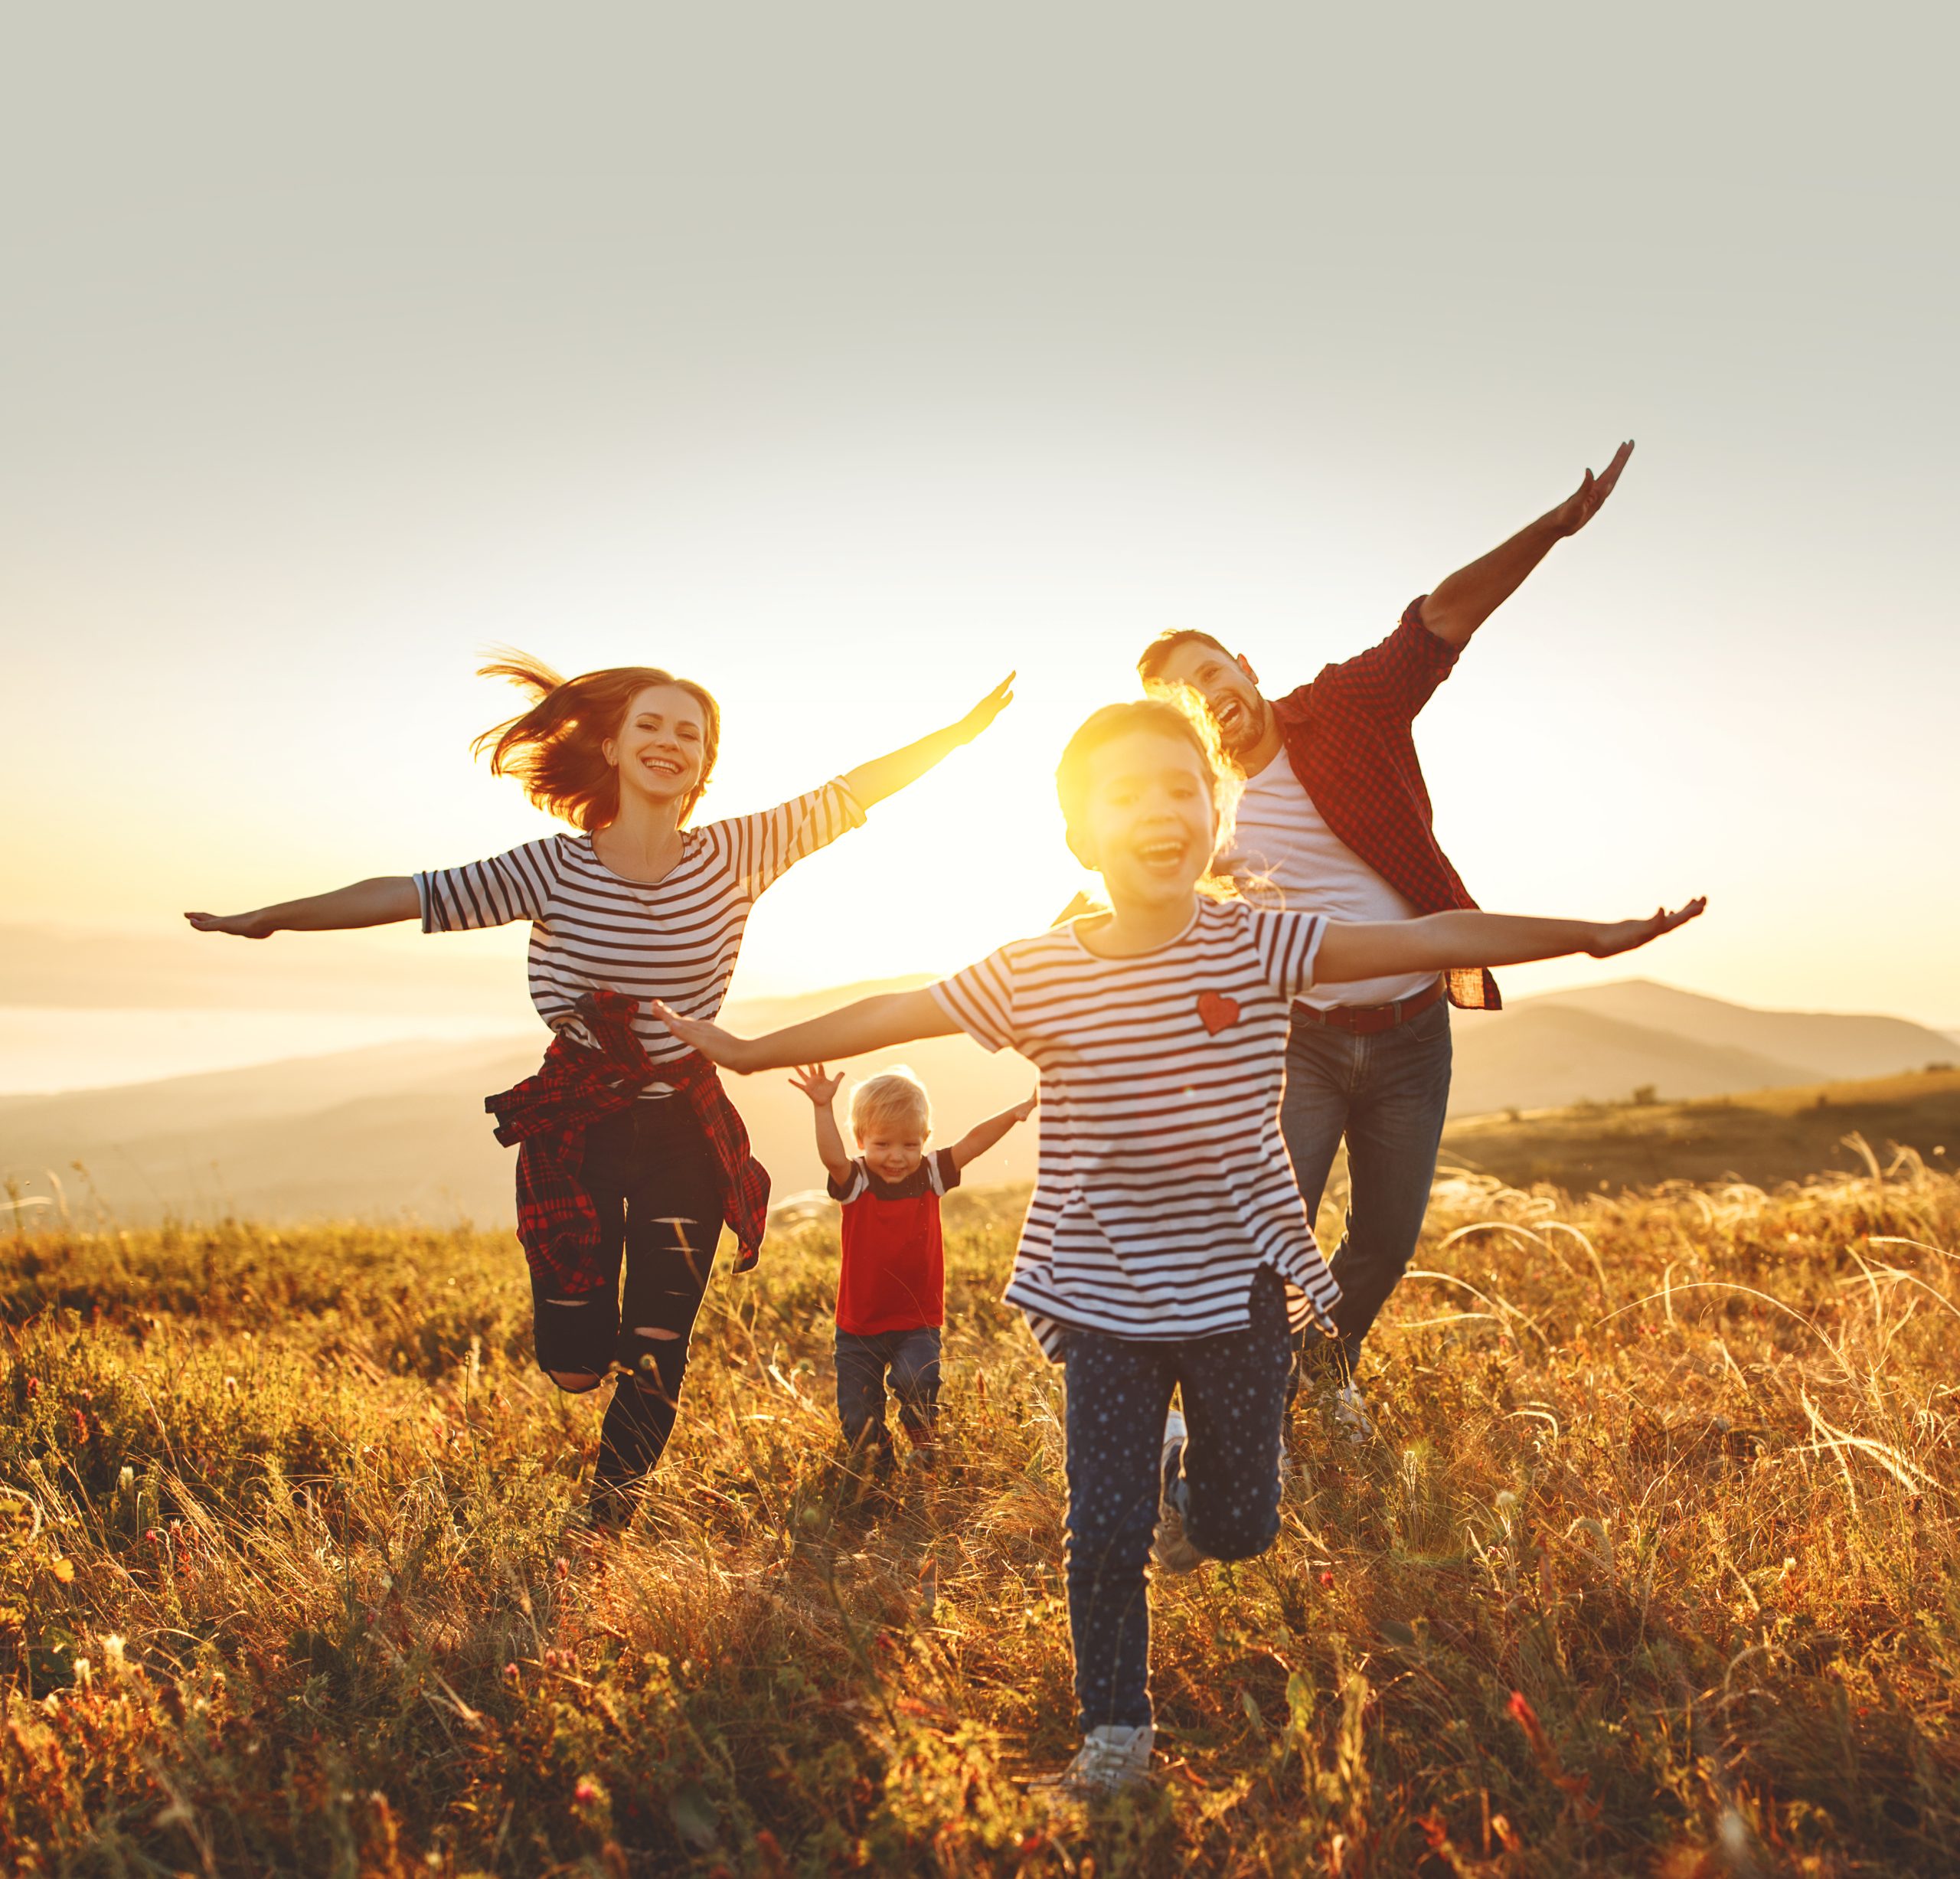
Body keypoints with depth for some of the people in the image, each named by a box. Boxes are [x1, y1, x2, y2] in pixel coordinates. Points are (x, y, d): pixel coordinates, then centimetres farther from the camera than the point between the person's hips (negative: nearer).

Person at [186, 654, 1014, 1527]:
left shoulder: (733, 857, -6)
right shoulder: (552, 869, -9)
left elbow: (851, 793, -2)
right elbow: (408, 895, -7)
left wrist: (961, 730, -2)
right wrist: (265, 919, -6)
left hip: (686, 1133, 1)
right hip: (577, 1128, -1)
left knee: (655, 1365, 4)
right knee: (574, 1369, 5)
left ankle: (604, 1530, 29)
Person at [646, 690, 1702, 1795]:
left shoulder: (1260, 947, -9)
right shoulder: (1035, 977, -9)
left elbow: (1436, 939, -9)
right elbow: (894, 1014, 0)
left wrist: (1592, 935, -10)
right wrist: (752, 1051, 5)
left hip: (1242, 1286, 1)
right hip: (1105, 1298, -1)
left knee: (1239, 1530, 11)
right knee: (1108, 1527, 1)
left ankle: (1185, 1473, 46)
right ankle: (1116, 1727, 23)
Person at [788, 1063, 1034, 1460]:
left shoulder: (929, 1176, -3)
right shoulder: (856, 1182, -10)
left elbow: (974, 1141, -12)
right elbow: (833, 1158, -31)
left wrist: (1016, 1113, -26)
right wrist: (823, 1108, -45)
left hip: (917, 1322, 0)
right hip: (859, 1324, 0)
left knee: (915, 1380, -26)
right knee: (857, 1420, 4)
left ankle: (926, 1455, 1)